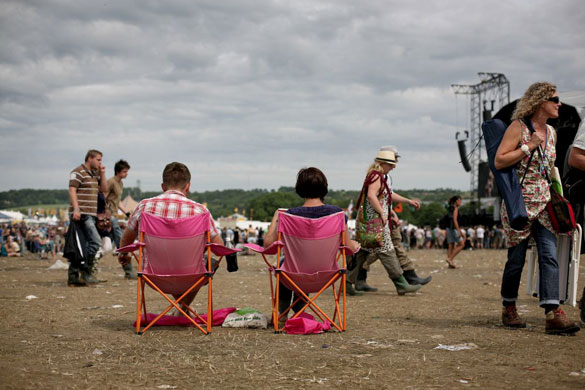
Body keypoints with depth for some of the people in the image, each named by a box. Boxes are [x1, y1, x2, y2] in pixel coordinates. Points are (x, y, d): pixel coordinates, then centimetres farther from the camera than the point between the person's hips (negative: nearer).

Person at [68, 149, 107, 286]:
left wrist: (102, 174, 10)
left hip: (91, 214, 9)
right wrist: (76, 209, -23)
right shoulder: (78, 172, -5)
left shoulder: (94, 174, 21)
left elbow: (103, 189, 22)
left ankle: (73, 275, 11)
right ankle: (86, 271, -8)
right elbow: (72, 190, -13)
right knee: (96, 241, -16)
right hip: (82, 214, -9)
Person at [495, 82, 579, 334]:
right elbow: (499, 162, -15)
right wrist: (528, 147, -16)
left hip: (544, 203, 6)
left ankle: (553, 314, -15)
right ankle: (509, 309, 19)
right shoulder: (518, 127, -7)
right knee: (516, 258, 1)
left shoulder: (551, 132, 14)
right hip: (519, 202, -6)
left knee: (549, 255, -8)